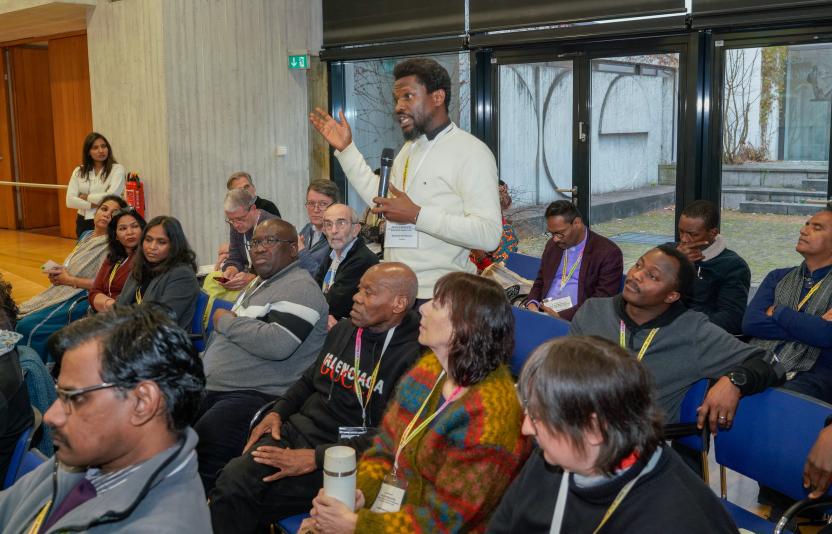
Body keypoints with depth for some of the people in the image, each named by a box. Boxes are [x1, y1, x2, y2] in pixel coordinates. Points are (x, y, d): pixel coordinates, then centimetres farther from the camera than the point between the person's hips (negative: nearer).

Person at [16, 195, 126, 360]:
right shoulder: (86, 236, 15)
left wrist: (70, 280, -12)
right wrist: (59, 272, 2)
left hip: (84, 298, -9)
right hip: (65, 292, 9)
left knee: (29, 327, -18)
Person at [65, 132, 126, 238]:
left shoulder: (117, 169, -3)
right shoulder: (79, 171, 7)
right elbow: (70, 201, -2)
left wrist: (87, 197, -4)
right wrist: (93, 205, -12)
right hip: (84, 222, 4)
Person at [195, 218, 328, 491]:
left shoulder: (299, 288, -9)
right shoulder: (257, 284, 23)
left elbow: (278, 344, -24)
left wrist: (227, 321, -10)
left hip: (258, 396, -10)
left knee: (199, 448, -28)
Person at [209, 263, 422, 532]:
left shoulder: (413, 356, -13)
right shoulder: (342, 329, 12)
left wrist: (316, 458, -21)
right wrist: (277, 412, 7)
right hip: (298, 428, 6)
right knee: (231, 481, -21)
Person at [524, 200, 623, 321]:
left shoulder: (608, 252, -7)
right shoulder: (552, 245, 14)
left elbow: (602, 300, -12)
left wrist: (562, 316, -20)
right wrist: (532, 305, -2)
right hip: (543, 313, 5)